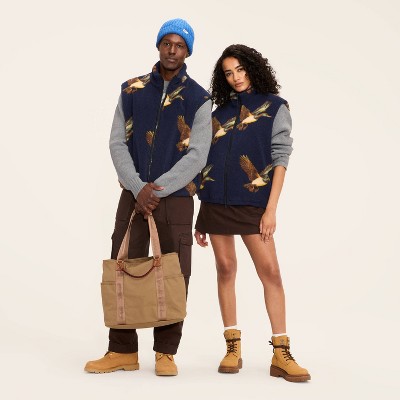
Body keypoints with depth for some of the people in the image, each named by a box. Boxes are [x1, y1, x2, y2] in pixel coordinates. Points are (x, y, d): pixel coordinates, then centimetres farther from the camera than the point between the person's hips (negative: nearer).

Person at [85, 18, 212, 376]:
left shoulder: (198, 99, 0)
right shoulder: (132, 90, 7)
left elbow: (197, 156, -6)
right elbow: (117, 143, 2)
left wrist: (157, 189, -13)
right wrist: (138, 188, -11)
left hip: (176, 197, -2)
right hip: (134, 194, 2)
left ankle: (166, 352, 11)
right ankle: (122, 351, 11)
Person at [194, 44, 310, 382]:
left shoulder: (275, 107, 5)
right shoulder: (220, 111, 15)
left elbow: (281, 158, -1)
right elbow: (207, 161, 15)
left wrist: (271, 208, -10)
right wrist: (200, 216, 11)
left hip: (252, 202, -3)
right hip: (216, 200, 4)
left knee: (270, 270, -9)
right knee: (225, 269, 3)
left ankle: (281, 354, -5)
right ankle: (233, 348, 10)